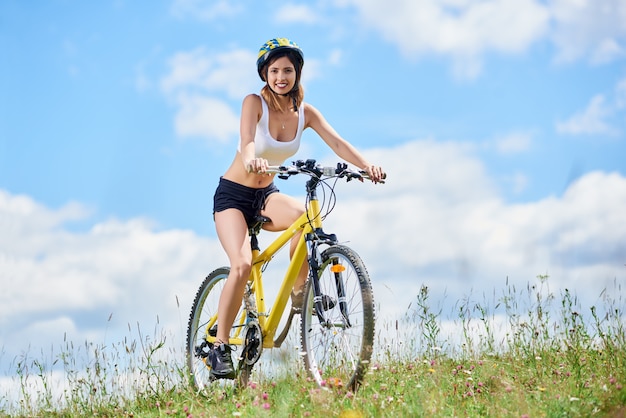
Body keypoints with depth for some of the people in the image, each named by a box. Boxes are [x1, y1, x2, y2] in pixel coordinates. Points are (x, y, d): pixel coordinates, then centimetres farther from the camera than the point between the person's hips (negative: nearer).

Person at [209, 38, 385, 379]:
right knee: (242, 265, -24)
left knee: (305, 215, -31)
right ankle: (220, 345, -11)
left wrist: (366, 165, -36)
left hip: (265, 196, 4)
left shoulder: (305, 112, -3)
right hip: (232, 194, -4)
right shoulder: (254, 103, -15)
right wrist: (253, 160, -57)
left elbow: (336, 142, -17)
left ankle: (300, 291, -13)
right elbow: (247, 141, -33)